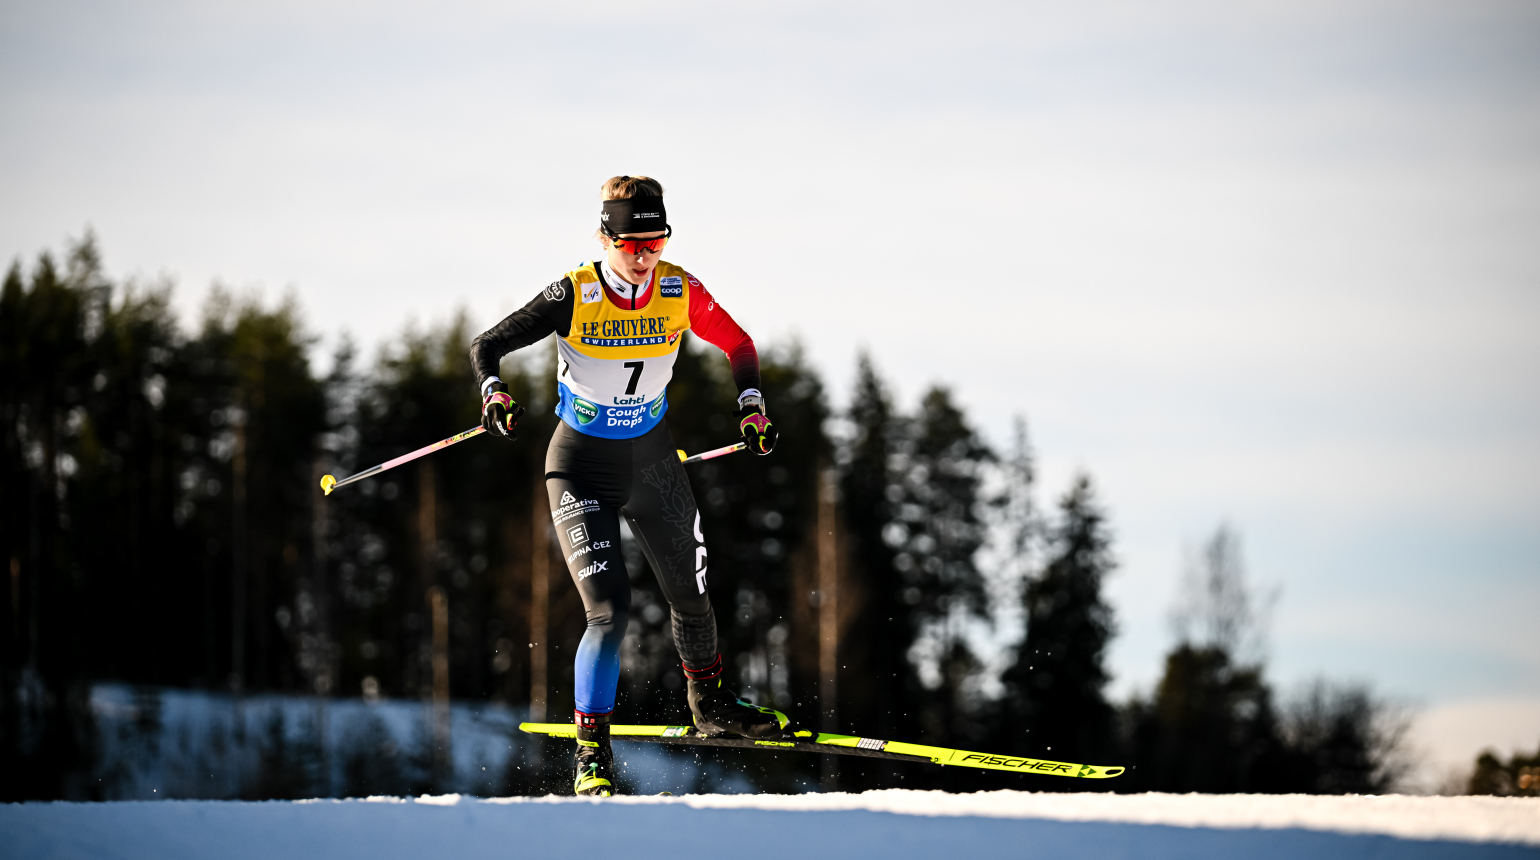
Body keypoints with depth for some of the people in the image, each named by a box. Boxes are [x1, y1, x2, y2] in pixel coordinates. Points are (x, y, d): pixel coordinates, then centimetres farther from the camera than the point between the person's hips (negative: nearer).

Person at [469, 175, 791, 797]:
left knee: (691, 598, 16)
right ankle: (592, 754, -5)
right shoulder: (574, 297, -20)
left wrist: (751, 407, -8)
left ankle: (709, 705, 44)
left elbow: (737, 344, 6)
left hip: (653, 461, 4)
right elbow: (487, 346, -16)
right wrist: (494, 395, -35)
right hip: (582, 470, -4)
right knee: (609, 610, -17)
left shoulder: (680, 292, -11)